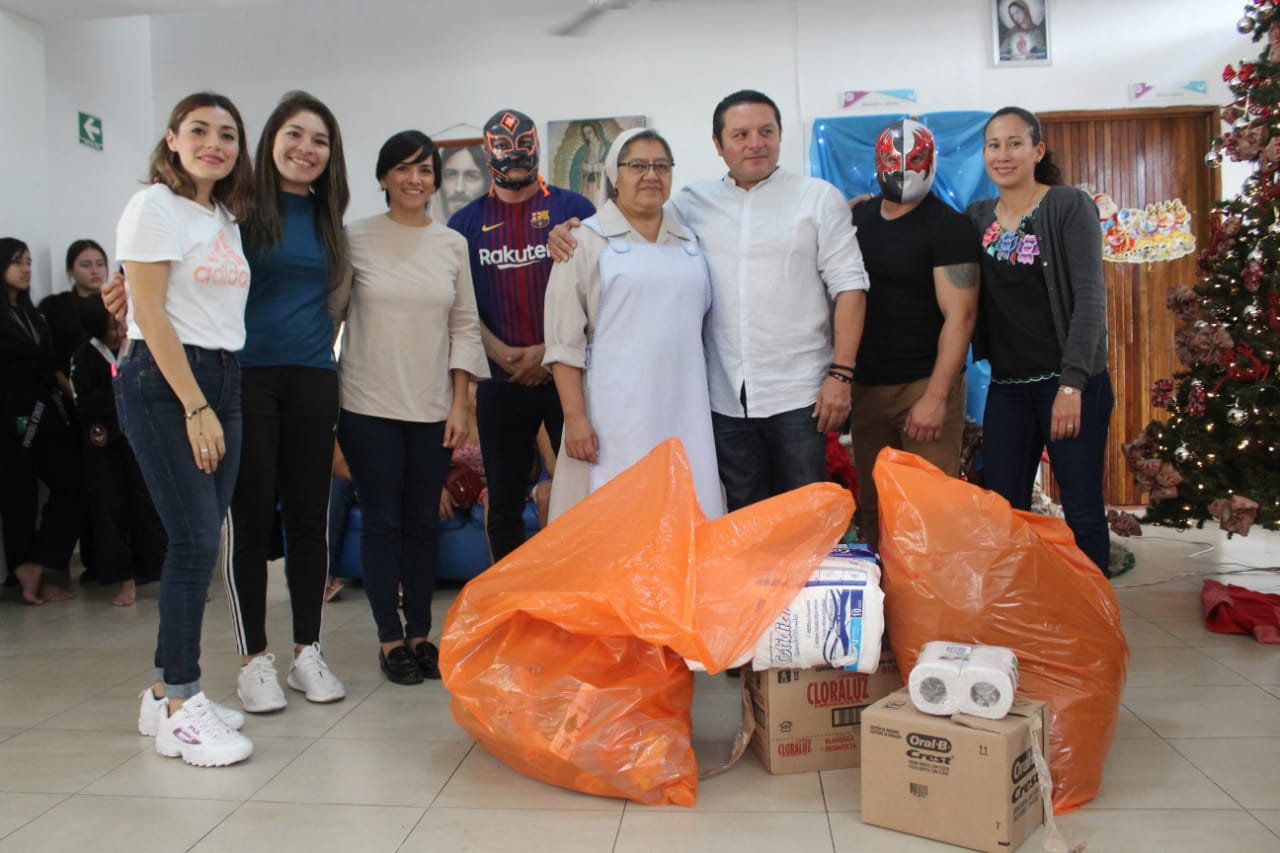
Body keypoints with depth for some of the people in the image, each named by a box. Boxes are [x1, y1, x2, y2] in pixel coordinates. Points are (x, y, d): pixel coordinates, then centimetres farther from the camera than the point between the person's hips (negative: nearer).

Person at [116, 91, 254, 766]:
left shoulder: (226, 218, 19)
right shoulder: (155, 207, -4)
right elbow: (150, 313, -11)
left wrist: (214, 402, 8)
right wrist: (195, 406, -15)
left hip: (221, 380, 7)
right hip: (163, 382, -7)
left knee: (198, 542, 6)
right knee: (196, 541, -11)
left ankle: (167, 692, 17)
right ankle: (179, 711, -2)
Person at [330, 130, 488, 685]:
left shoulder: (452, 244, 7)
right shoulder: (356, 239, -1)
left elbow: (464, 326, 7)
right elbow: (330, 311, 2)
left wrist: (459, 403, 1)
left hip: (432, 409, 2)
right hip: (369, 407, -2)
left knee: (422, 522, 8)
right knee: (382, 522, 3)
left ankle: (420, 634, 20)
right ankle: (390, 639, 15)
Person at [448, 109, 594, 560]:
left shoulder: (573, 209, 3)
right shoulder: (466, 222, 9)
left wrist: (547, 351, -10)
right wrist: (502, 354, -8)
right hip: (500, 381, 2)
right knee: (503, 503, 9)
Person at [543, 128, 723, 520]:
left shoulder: (689, 240, 16)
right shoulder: (587, 241, 1)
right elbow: (564, 341, -4)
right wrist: (575, 417, -11)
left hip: (685, 411, 5)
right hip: (615, 415, -4)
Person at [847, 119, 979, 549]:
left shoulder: (948, 226, -7)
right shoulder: (857, 217, 11)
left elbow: (960, 315, -13)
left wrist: (936, 396, -20)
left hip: (925, 384, -5)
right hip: (866, 385, 6)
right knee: (872, 506, 10)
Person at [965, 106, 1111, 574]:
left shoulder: (1070, 206, -4)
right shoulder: (977, 216, 10)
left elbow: (1090, 298, -10)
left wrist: (1072, 383, -18)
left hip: (1071, 382, -4)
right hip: (1006, 386, 5)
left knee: (1081, 510, 0)